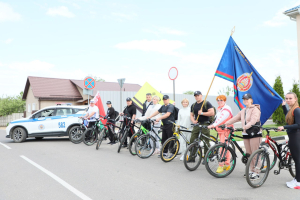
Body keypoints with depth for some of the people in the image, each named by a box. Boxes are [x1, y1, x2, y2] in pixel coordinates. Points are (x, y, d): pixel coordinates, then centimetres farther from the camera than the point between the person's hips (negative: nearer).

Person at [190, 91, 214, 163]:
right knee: (192, 141, 0)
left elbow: (212, 113, -11)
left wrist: (202, 113, -15)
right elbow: (191, 115, 20)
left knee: (206, 142, -2)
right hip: (196, 125, 5)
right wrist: (193, 121, 0)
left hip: (205, 125, -5)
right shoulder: (193, 105, 16)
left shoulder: (206, 103, -2)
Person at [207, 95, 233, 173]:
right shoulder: (219, 109, 16)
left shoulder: (226, 109, -14)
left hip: (226, 130, -9)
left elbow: (221, 119, -28)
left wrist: (213, 125, -37)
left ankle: (221, 165, -7)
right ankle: (227, 165, 24)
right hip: (220, 130, 9)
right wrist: (213, 125, 8)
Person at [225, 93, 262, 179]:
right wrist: (226, 123, 1)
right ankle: (251, 170, 22)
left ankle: (256, 172, 2)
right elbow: (235, 118, 11)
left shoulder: (255, 109, -8)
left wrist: (246, 126, -38)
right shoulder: (243, 111, 17)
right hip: (245, 134, 8)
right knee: (248, 154, 12)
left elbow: (253, 120, -24)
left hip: (254, 133, -7)